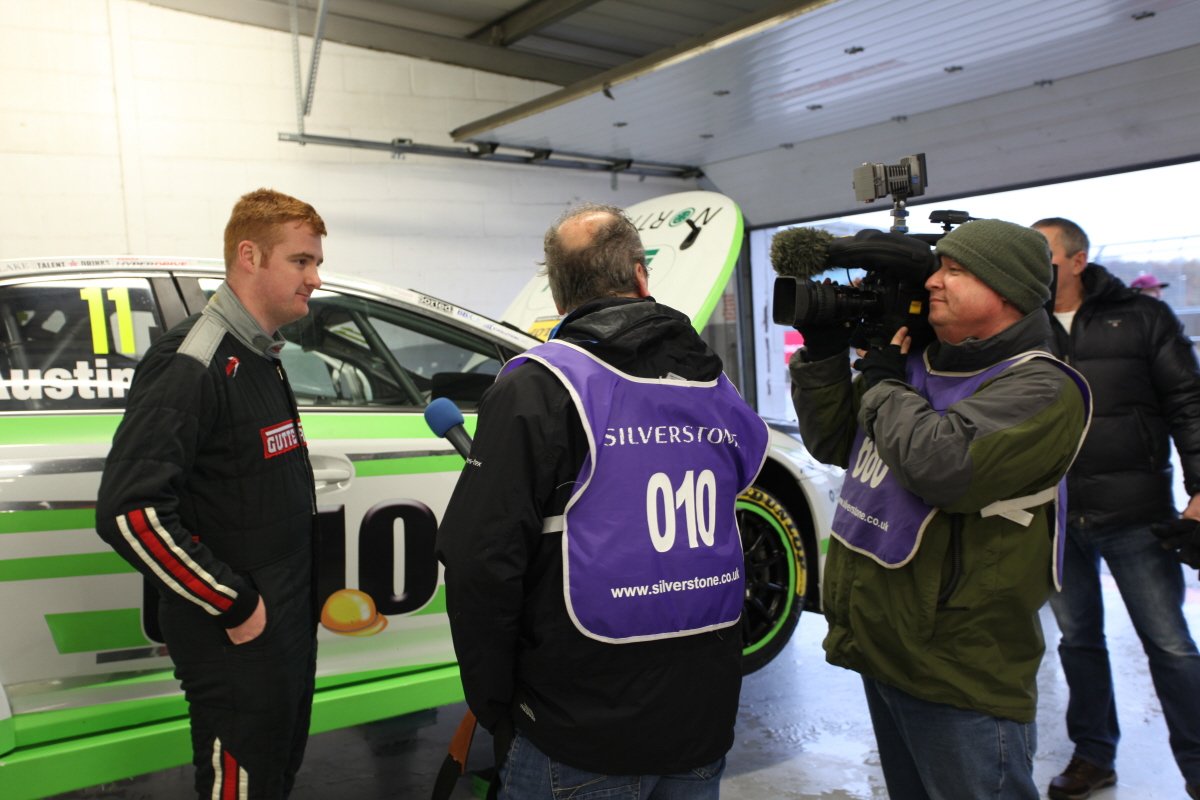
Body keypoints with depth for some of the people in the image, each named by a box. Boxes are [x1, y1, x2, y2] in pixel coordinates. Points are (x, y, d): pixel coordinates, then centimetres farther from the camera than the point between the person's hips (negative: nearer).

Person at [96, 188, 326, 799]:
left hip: (286, 625, 9)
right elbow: (129, 510, -27)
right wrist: (234, 605, -21)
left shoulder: (261, 357, 10)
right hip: (233, 641, -9)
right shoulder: (193, 363, -20)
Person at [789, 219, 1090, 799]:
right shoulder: (917, 364, 8)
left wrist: (882, 384, -15)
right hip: (881, 649, 8)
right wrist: (823, 354, 0)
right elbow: (832, 442, 12)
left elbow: (942, 465, -31)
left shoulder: (1040, 389, -16)